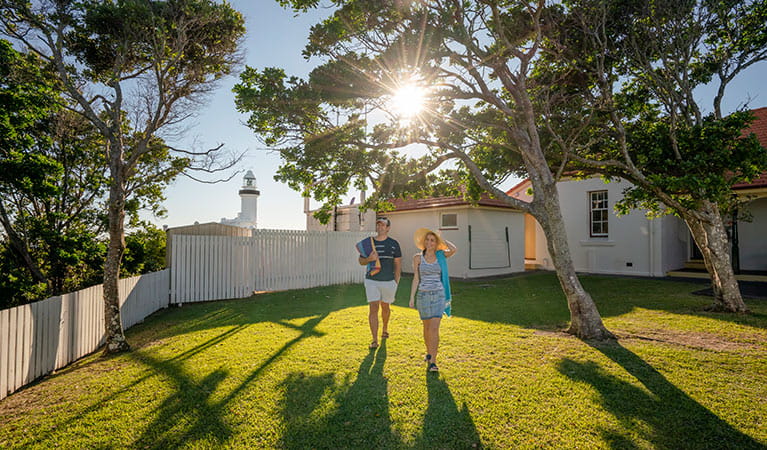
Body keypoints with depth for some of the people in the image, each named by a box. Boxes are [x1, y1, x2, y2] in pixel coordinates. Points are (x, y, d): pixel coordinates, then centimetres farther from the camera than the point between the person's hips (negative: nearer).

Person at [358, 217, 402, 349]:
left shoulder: (393, 244, 0)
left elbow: (398, 264, 3)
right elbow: (361, 261, 7)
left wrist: (396, 282, 0)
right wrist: (369, 259, -16)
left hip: (388, 281, 0)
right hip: (372, 281, 0)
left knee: (385, 306, 16)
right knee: (373, 308, -6)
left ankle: (385, 329, 43)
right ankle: (374, 340, -2)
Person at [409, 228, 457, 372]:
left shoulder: (440, 256, 2)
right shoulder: (418, 257, 2)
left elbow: (454, 249, -17)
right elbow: (416, 278, 3)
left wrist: (441, 239, -2)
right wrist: (412, 297, -1)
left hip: (438, 295, -1)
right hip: (423, 295, 1)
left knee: (434, 328, -10)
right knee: (427, 327, 14)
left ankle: (433, 361, -5)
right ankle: (429, 353, 36)